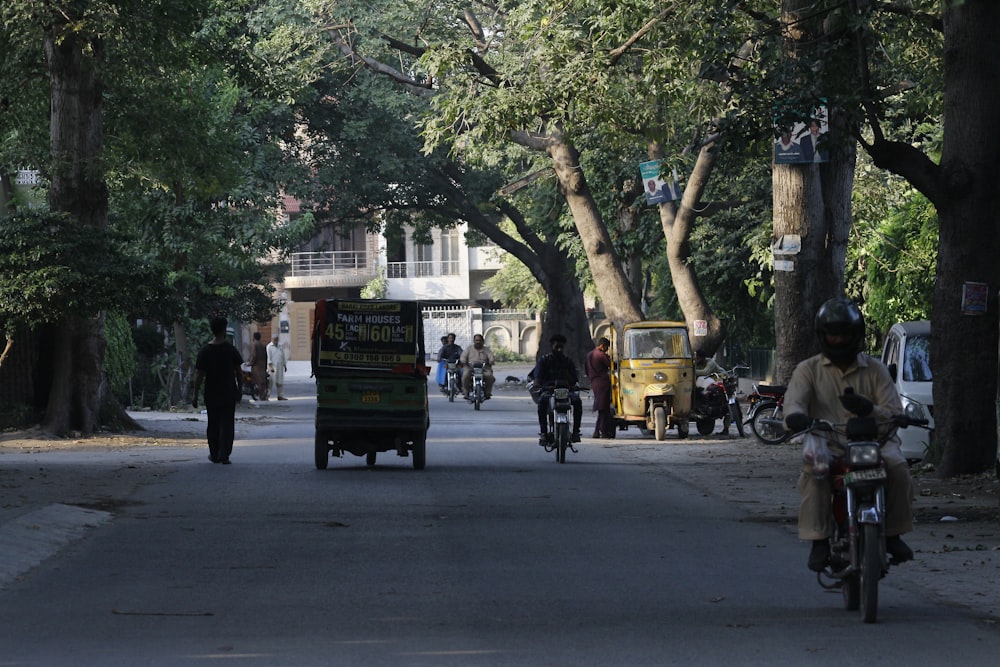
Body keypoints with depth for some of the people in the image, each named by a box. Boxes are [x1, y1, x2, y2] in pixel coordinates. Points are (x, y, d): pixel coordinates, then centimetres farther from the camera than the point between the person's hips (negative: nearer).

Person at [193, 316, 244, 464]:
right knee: (227, 424, 1)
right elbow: (239, 372, 0)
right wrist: (240, 390, 12)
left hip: (211, 394, 1)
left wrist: (195, 396, -1)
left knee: (213, 425, 13)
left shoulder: (205, 351, -5)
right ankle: (224, 455, -8)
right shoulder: (231, 349, -5)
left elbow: (199, 375, -6)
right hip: (229, 393, -1)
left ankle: (215, 455, 19)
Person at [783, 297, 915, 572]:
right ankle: (819, 540, -30)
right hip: (828, 443, -1)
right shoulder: (808, 370, 11)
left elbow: (895, 413, 4)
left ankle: (893, 534, -12)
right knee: (814, 470, -34)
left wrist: (869, 409, -20)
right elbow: (793, 402, -6)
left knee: (897, 465, -29)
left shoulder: (875, 370, 13)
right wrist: (797, 417, -33)